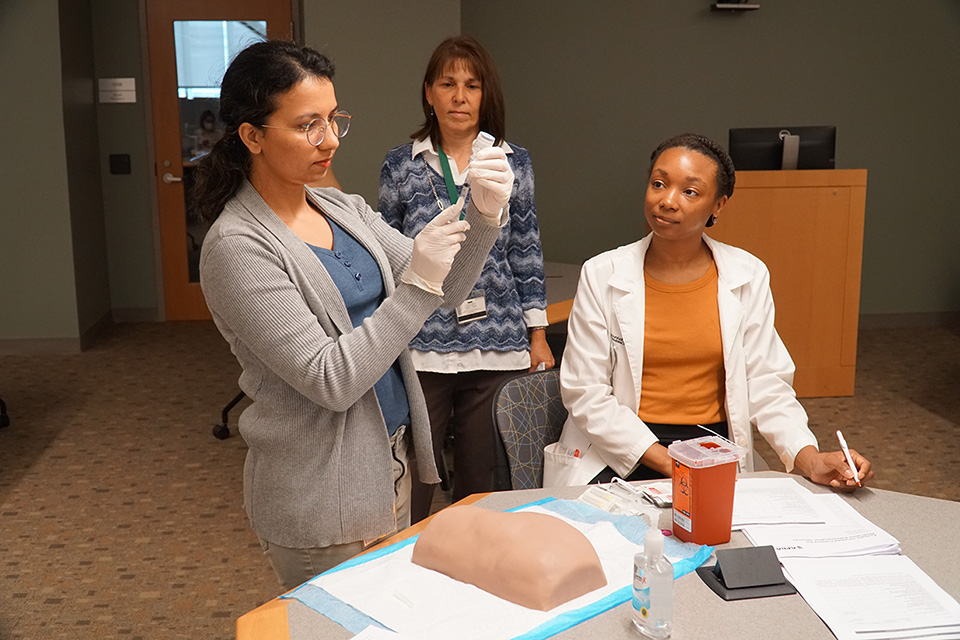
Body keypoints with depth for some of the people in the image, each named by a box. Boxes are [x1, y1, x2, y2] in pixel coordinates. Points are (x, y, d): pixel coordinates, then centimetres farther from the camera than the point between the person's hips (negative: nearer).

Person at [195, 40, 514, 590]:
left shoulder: (345, 209, 5)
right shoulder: (237, 247, -18)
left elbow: (441, 289, 2)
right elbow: (328, 380, -23)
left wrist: (483, 217, -15)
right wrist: (417, 285, -27)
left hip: (391, 460, 7)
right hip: (319, 495, -7)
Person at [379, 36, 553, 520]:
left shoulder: (514, 162, 6)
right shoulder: (400, 166, 3)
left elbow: (527, 253, 10)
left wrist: (538, 333, 7)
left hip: (496, 349, 1)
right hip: (419, 349, -1)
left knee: (480, 479, 11)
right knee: (409, 481, 3)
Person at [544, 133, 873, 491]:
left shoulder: (747, 277, 3)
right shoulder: (601, 275, -3)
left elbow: (765, 385, 2)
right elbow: (585, 392, -6)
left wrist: (810, 459, -15)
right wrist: (666, 461, -16)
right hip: (618, 457, -2)